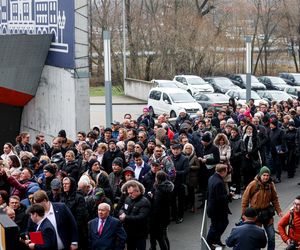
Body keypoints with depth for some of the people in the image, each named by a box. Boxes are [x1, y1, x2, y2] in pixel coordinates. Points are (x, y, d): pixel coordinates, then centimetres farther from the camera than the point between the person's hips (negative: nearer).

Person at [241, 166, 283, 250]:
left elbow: (274, 199, 9)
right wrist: (244, 213, -6)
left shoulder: (271, 184, -4)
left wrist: (278, 210, 1)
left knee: (271, 236, 8)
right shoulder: (253, 184, -16)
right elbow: (245, 198, -8)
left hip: (267, 213, 4)